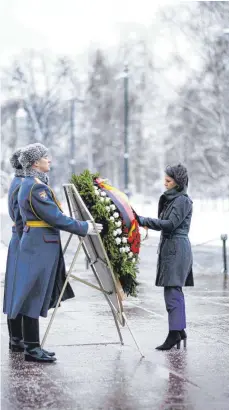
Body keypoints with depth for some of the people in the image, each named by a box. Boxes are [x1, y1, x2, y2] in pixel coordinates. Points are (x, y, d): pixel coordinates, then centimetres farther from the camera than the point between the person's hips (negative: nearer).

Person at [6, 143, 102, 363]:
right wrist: (85, 228, -11)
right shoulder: (36, 187, -17)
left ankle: (32, 346, 18)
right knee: (34, 297, -5)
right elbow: (56, 217, -19)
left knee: (37, 297, 13)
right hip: (40, 247, -10)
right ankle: (32, 350, 0)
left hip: (38, 245, 10)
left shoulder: (29, 184, 15)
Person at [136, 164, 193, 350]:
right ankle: (180, 330, 18)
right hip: (170, 247, 10)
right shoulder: (172, 199, 19)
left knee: (172, 291, -12)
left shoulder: (182, 201, -11)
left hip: (176, 248, -10)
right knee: (175, 291, 12)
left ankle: (175, 333, -13)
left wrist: (144, 221, -22)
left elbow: (171, 224, -20)